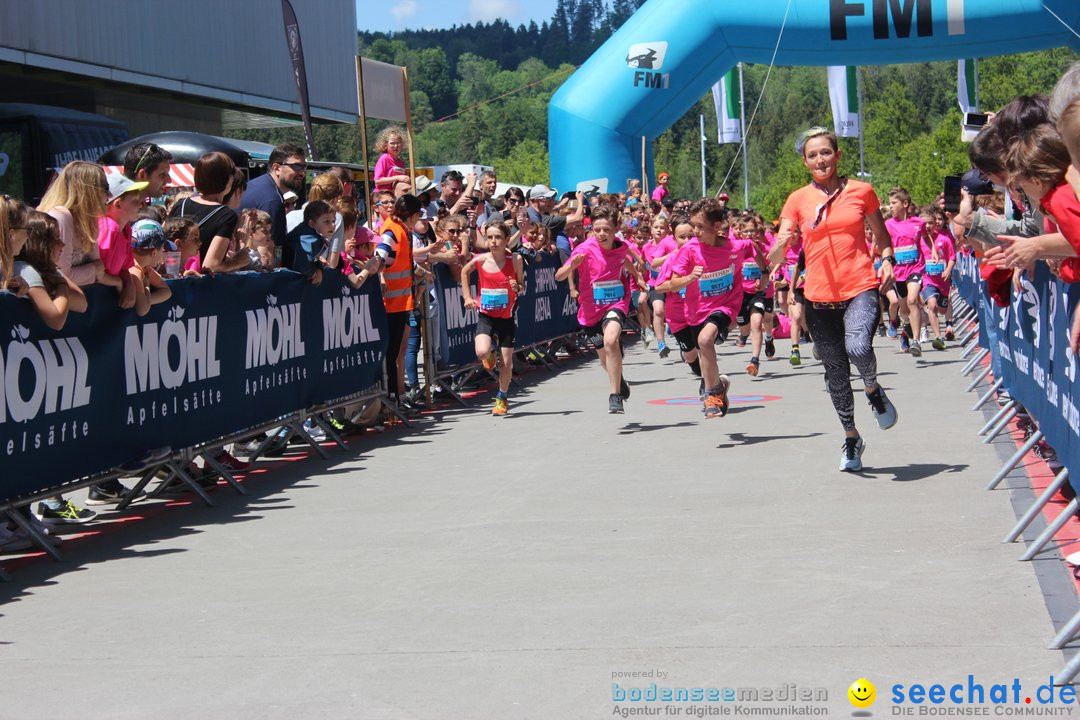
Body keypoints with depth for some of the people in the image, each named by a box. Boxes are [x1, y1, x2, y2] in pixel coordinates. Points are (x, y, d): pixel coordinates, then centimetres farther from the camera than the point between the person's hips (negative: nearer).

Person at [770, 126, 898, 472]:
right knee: (836, 373, 9)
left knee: (858, 347, -30)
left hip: (861, 289, -2)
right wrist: (781, 246, -25)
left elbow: (882, 235, 17)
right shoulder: (798, 200, 4)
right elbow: (775, 256, -2)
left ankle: (873, 389, 4)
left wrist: (887, 260, -3)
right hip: (820, 296, 2)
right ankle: (851, 438, 30)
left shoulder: (861, 191, 4)